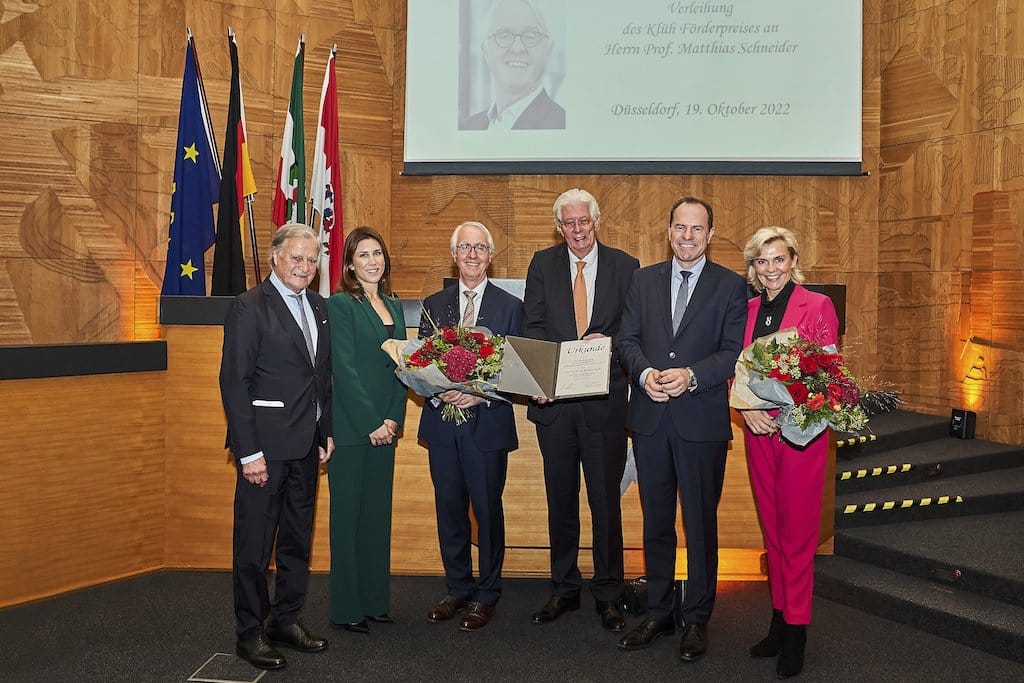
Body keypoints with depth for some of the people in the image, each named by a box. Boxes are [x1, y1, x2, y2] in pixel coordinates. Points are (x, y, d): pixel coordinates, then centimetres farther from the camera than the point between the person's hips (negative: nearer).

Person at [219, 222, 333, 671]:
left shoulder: (318, 308, 11)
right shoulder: (249, 307, -9)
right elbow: (235, 382, -13)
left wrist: (326, 432, 11)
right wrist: (248, 451, -17)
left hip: (306, 446, 7)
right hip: (265, 445, -7)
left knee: (298, 538, 15)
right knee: (254, 543, 4)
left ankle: (286, 620, 30)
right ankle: (250, 633, 18)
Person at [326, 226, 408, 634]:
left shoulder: (393, 305, 13)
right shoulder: (340, 305, -7)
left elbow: (401, 366, 10)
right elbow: (345, 370, -13)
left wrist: (394, 419, -2)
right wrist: (370, 424, -14)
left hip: (385, 427, 6)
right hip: (351, 427, -6)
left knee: (378, 513, 12)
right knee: (348, 515, 3)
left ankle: (375, 600, 23)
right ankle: (347, 608, 13)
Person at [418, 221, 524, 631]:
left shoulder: (510, 307, 1)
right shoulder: (433, 305, 10)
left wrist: (481, 394, -18)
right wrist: (438, 393, -13)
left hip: (487, 423, -3)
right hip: (442, 423, 3)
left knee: (488, 510, 5)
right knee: (449, 509, 11)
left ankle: (486, 595, 20)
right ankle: (457, 589, 26)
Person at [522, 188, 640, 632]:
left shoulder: (625, 267, 4)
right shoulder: (543, 265, 6)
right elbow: (533, 327, -1)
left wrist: (608, 343, -18)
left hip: (604, 400, -1)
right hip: (553, 397, 2)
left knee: (606, 501, 5)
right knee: (561, 500, 13)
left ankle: (608, 594, 20)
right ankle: (564, 589, 27)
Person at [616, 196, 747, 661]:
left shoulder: (730, 286, 2)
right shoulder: (643, 280, 11)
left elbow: (734, 352, -5)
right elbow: (627, 339, 6)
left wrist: (691, 375, -19)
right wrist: (645, 373, -13)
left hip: (702, 418, -3)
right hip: (650, 417, 3)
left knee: (701, 523, 6)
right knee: (656, 521, 13)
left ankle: (696, 619, 21)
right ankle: (658, 612, 26)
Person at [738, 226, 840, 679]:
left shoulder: (818, 307, -5)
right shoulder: (748, 310, 9)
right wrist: (747, 407, -8)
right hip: (758, 431, 5)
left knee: (797, 531, 1)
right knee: (771, 527, 13)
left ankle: (795, 629, 13)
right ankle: (779, 619, 25)